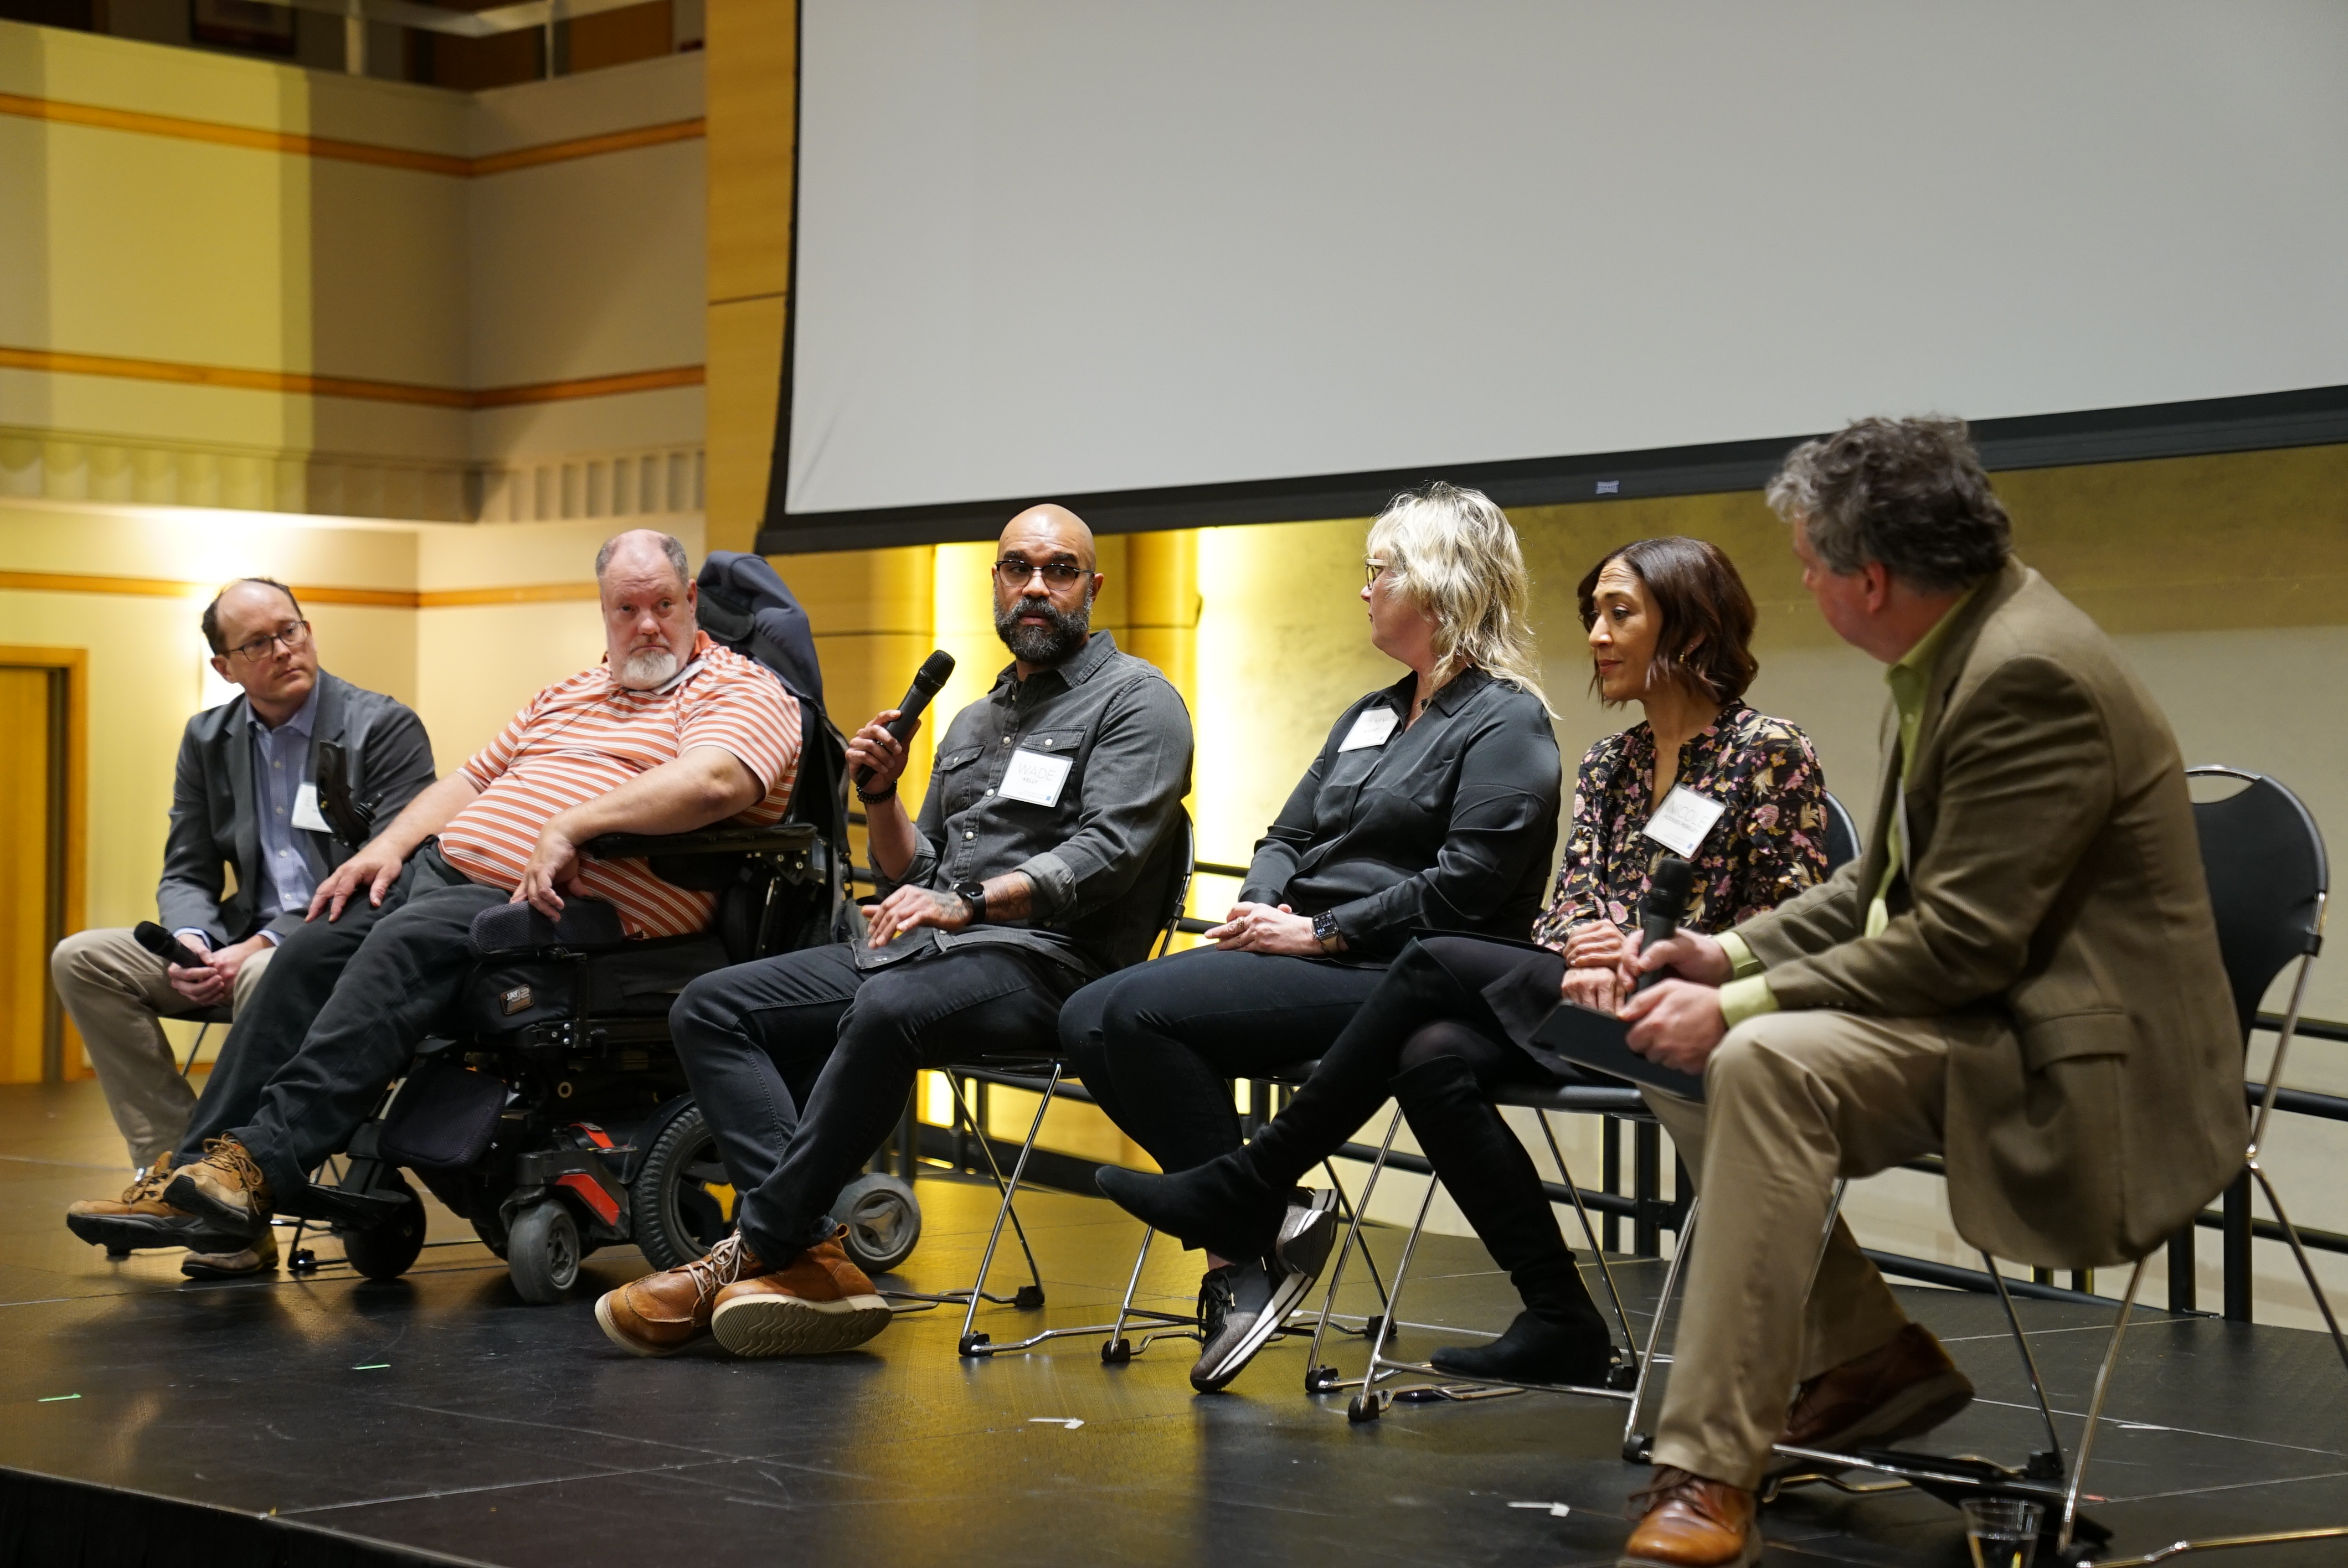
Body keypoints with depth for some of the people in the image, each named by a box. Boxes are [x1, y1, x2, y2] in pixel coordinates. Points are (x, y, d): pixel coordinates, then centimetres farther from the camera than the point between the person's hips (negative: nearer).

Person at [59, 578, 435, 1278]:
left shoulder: (385, 727, -7)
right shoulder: (208, 739, 12)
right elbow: (186, 873, 12)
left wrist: (265, 945, -21)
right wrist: (192, 944, -13)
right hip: (248, 944, 7)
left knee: (265, 980, -38)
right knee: (82, 957, -9)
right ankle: (170, 1163, -13)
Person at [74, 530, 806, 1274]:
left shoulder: (740, 692, 0)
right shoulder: (569, 694, 27)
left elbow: (713, 781, -22)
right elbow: (475, 778, 27)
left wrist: (568, 826, -26)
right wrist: (389, 846, 8)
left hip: (552, 905, -8)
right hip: (444, 868, 8)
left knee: (407, 943, -31)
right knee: (308, 951, -12)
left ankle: (265, 1163, -37)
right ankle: (195, 1170, -12)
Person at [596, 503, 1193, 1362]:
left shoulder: (1136, 700, 3)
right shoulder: (975, 720, 27)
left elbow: (1107, 852, -13)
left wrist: (967, 901, -24)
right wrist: (881, 795, 4)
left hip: (1043, 959, -8)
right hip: (927, 948, 8)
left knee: (888, 1009, -40)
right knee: (711, 1007, -9)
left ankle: (755, 1247, -30)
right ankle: (810, 1255, -27)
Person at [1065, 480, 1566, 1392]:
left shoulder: (1507, 725, -5)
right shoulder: (1371, 716, 24)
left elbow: (1462, 890, -16)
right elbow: (1288, 835, 22)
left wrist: (1320, 933, -15)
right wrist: (1260, 908, -1)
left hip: (1391, 978, -9)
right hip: (1307, 961, 9)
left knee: (1143, 1010, -25)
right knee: (1090, 1020, -11)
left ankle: (1243, 1243, -14)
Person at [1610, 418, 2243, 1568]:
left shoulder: (2030, 676, -22)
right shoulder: (1961, 645, 8)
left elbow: (1961, 946, -25)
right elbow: (1886, 886, 17)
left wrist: (1742, 1006, -21)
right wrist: (1734, 954, 3)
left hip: (2068, 1061, -11)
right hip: (1983, 1013, 11)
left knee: (1767, 1066, -30)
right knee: (1686, 1058, 5)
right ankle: (1865, 1354, 8)